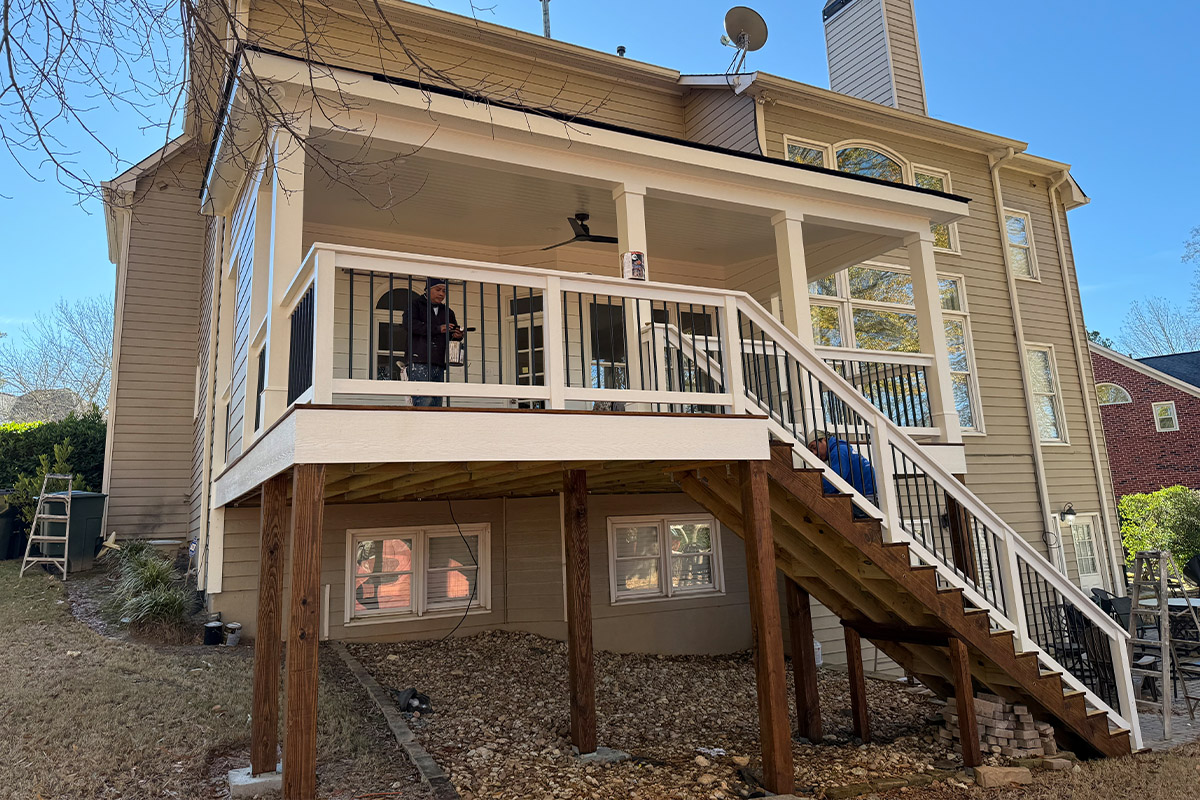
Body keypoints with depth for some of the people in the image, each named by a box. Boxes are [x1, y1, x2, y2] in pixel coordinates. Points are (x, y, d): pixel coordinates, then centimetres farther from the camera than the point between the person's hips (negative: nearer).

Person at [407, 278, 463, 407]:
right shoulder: (416, 305, 6)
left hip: (439, 364, 6)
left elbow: (455, 331, 26)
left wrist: (458, 336, 0)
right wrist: (438, 329, -19)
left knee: (437, 403, 3)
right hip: (419, 362, -6)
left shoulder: (448, 312, 23)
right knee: (424, 402, -16)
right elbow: (411, 325, -11)